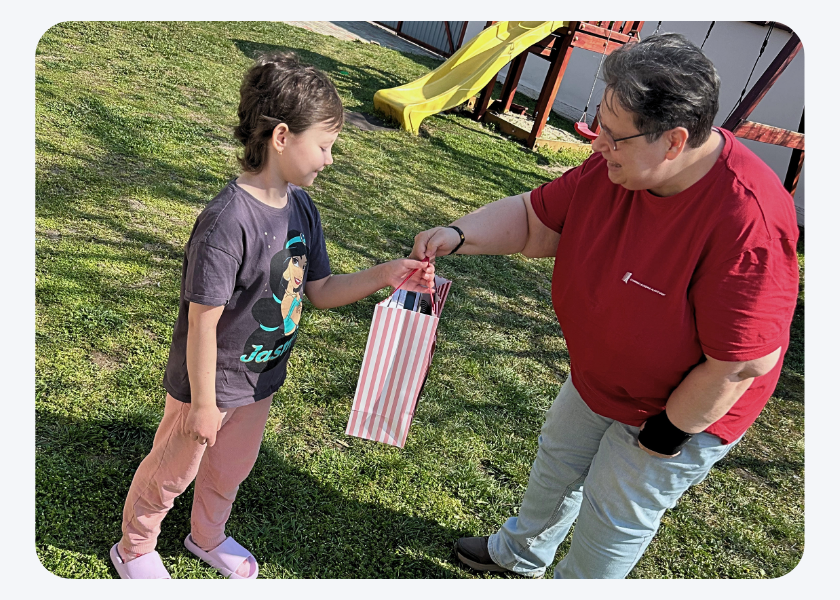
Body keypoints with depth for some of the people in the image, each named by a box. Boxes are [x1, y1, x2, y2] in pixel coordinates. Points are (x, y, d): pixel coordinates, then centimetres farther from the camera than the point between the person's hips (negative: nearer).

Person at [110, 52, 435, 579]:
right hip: (210, 383, -7)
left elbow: (320, 291, 2)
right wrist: (204, 403, -17)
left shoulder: (303, 209, -6)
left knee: (232, 468, 28)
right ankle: (134, 547, 47)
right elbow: (203, 322, -25)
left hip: (261, 379, 7)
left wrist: (386, 275, -9)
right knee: (172, 472, 18)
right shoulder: (227, 222, -31)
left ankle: (208, 537, 56)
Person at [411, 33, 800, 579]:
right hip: (598, 379, 8)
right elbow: (535, 217, -6)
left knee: (614, 516, 12)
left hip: (688, 410, -7)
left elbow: (745, 360, -32)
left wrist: (666, 435, -20)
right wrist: (458, 235, -23)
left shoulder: (748, 219, -38)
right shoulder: (615, 165, -18)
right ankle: (522, 552, 58)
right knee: (557, 460, 27)